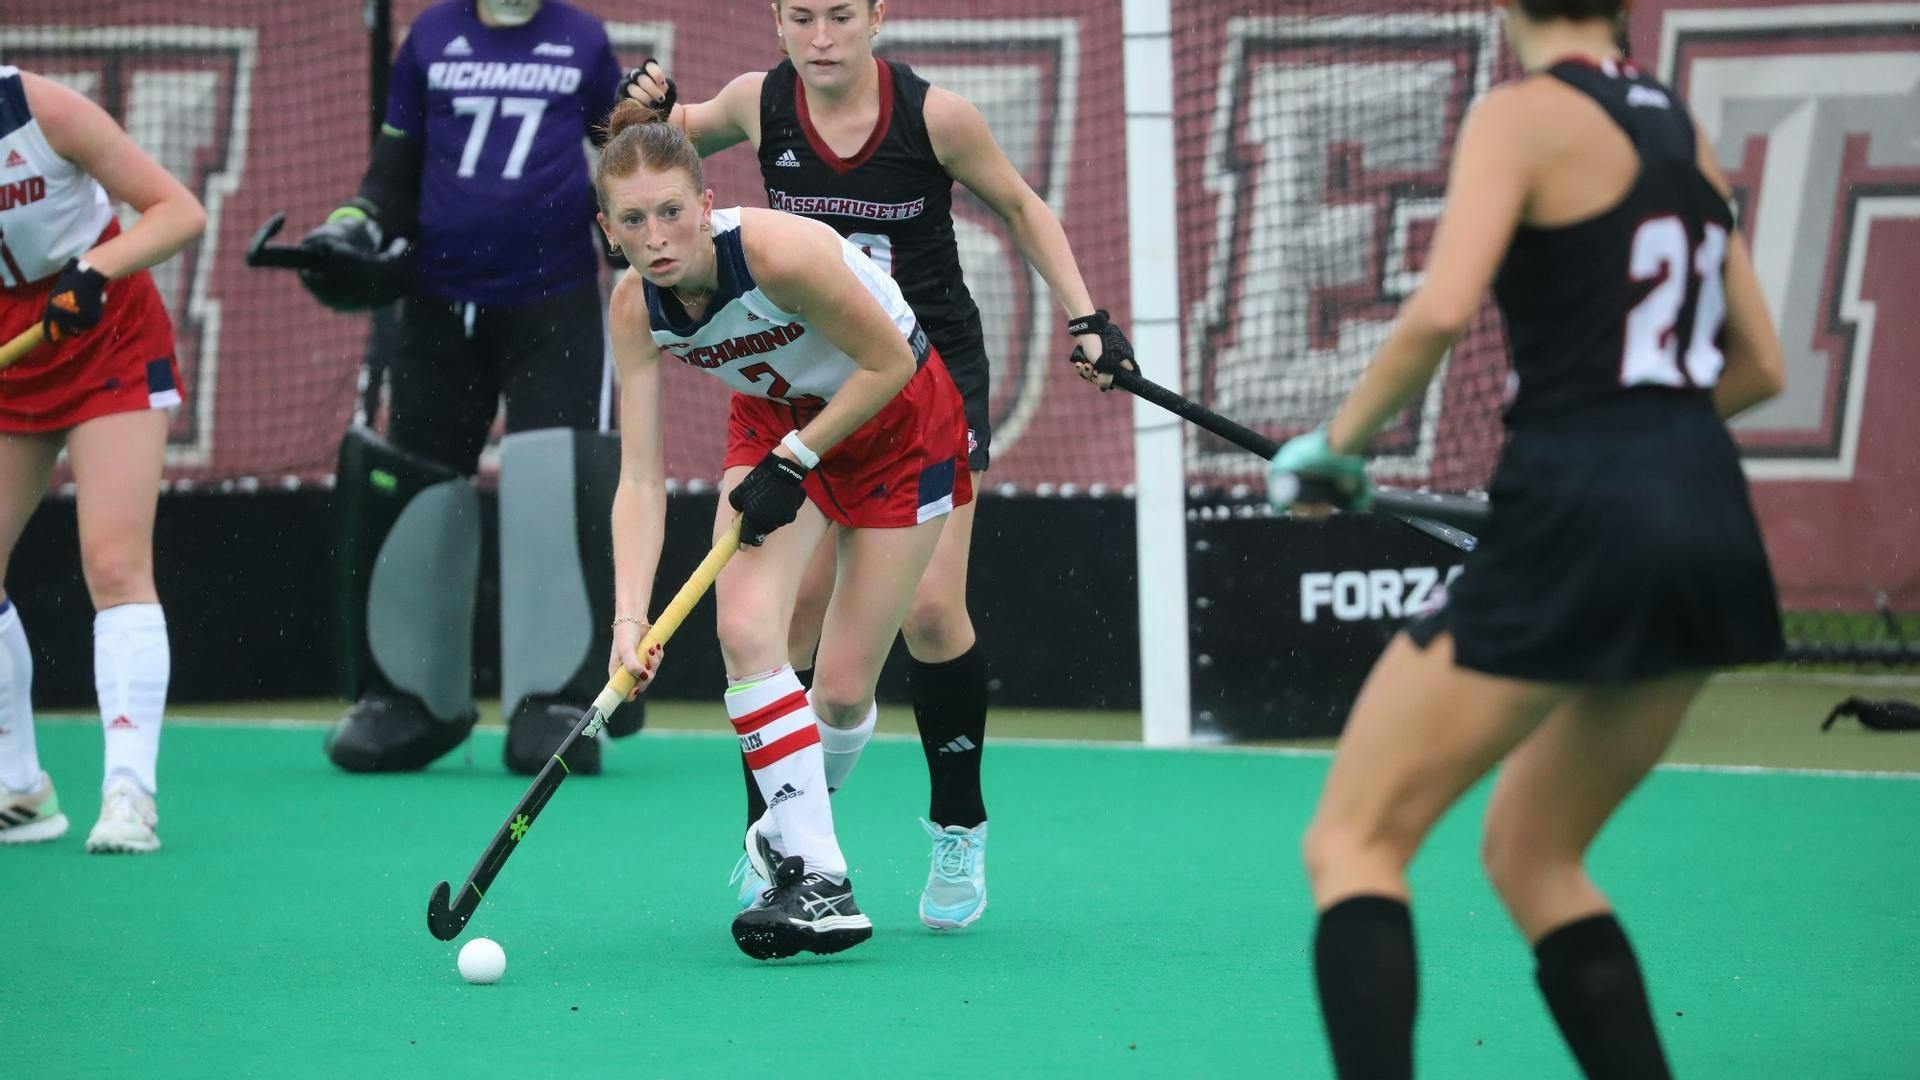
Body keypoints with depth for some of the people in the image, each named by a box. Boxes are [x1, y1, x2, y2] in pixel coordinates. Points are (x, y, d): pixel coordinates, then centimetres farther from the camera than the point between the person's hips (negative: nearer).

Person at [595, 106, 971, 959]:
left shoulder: (779, 253, -36)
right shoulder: (635, 310, -19)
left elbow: (890, 363, -22)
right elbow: (640, 480, -18)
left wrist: (794, 460, -23)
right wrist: (630, 617, -29)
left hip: (898, 420, -4)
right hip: (776, 418, 4)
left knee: (843, 687, -4)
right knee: (744, 625, -21)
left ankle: (791, 825, 28)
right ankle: (817, 883, -19)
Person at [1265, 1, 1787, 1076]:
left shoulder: (1523, 117, -6)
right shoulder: (1685, 132, 16)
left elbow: (1442, 309, -20)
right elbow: (1759, 364, 20)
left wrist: (1340, 440, -6)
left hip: (1578, 535, -7)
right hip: (1712, 526, 7)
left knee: (1353, 843, 1)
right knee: (1532, 856, 20)